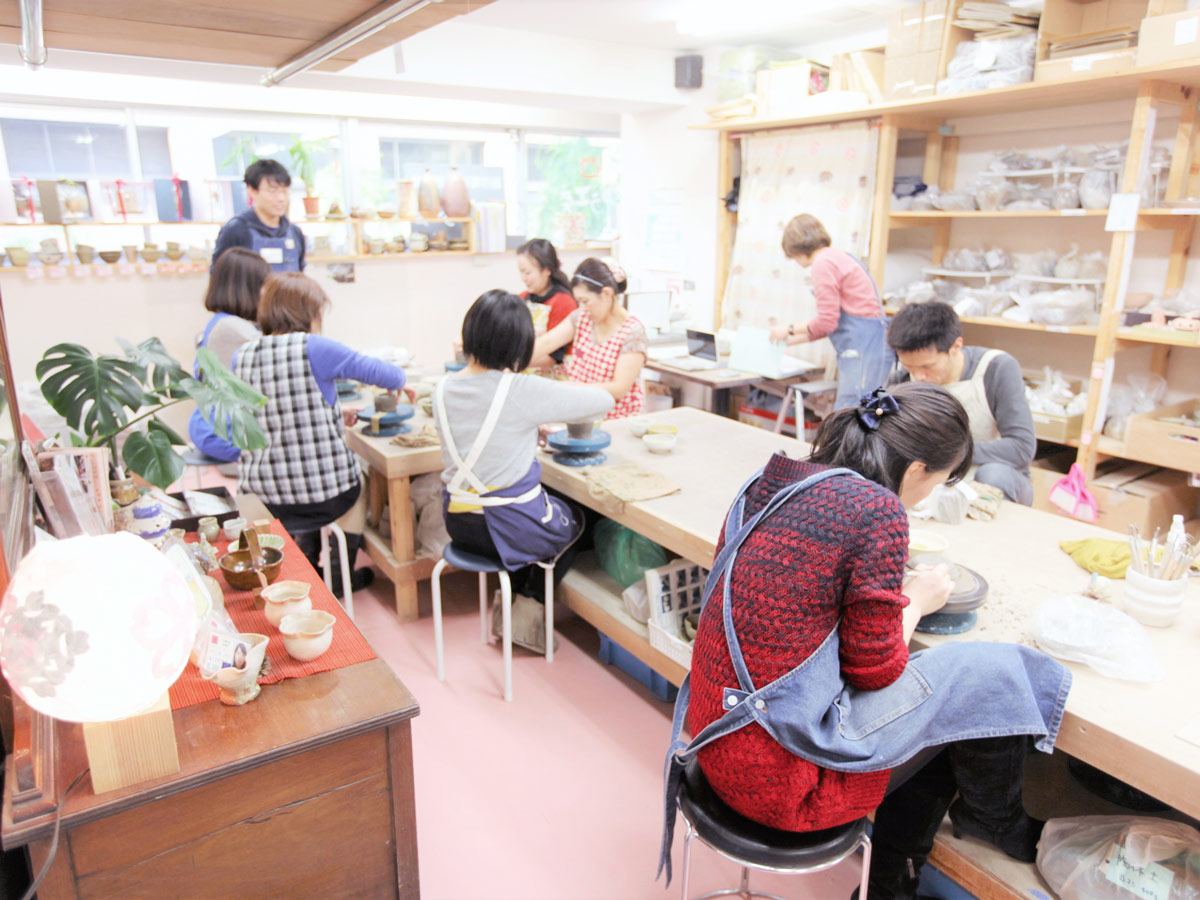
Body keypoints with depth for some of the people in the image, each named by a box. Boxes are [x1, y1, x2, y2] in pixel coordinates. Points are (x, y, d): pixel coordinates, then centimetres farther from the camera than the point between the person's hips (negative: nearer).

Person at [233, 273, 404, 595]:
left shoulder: (241, 357, 2)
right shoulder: (314, 348, -14)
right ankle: (339, 577, 38)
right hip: (323, 490, -5)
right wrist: (399, 380, 13)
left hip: (264, 495, 5)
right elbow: (387, 375, -9)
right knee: (357, 483, 30)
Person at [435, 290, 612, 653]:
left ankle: (509, 601, 34)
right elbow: (604, 400, -11)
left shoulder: (444, 389, -3)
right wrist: (565, 397, 10)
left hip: (459, 523, 6)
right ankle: (528, 607, 24)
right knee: (575, 517, 27)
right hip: (509, 527, -6)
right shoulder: (523, 391, -22)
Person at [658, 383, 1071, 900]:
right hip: (776, 773, -8)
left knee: (941, 723, 22)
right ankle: (995, 820, 33)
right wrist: (916, 601, 5)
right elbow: (874, 670, -13)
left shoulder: (775, 483, 4)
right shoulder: (877, 510, -19)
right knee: (993, 677, 3)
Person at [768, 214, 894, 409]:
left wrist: (790, 329, 4)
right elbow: (831, 322, 25)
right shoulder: (840, 256, 21)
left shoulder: (824, 263, -9)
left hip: (862, 349, -10)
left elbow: (826, 321, -12)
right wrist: (791, 340, 29)